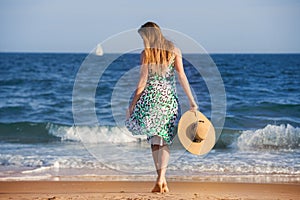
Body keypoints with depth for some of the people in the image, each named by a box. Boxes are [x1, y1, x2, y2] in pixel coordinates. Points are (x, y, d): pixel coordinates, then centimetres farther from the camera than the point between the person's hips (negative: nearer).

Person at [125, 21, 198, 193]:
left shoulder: (146, 53, -3)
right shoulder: (174, 50, 3)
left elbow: (142, 82, -5)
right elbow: (182, 76, -3)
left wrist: (132, 105, 2)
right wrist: (192, 101, -2)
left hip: (151, 96, -1)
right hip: (170, 97, 2)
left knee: (155, 139, 9)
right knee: (165, 140, 7)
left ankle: (160, 178, 1)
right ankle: (162, 178, -7)